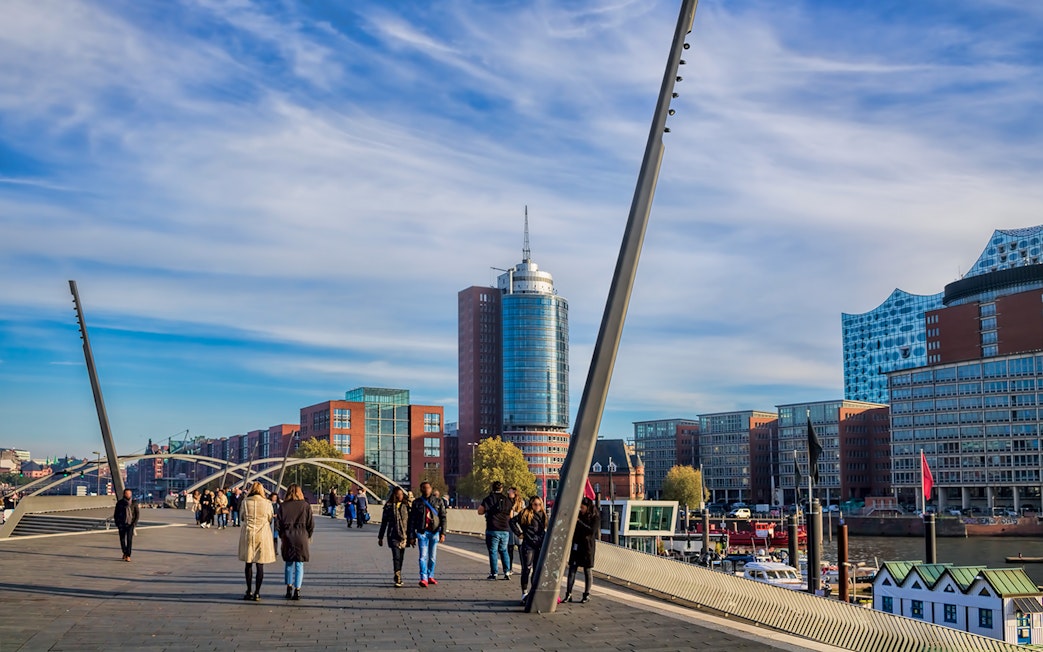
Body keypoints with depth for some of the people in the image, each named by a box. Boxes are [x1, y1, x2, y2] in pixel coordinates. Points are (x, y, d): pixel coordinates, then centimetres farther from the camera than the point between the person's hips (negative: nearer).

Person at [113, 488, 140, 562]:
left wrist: (135, 523, -5)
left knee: (129, 539, -11)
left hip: (130, 524, -1)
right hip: (122, 524, 1)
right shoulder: (119, 503, 0)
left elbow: (137, 513, 4)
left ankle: (128, 556, -8)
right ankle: (125, 553, 31)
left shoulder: (134, 503, -1)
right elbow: (115, 514, 6)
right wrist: (117, 524, -1)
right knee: (122, 539, 7)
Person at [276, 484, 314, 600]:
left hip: (287, 536, 1)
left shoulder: (283, 506, 1)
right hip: (301, 536, -1)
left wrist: (281, 536, 13)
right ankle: (297, 590, 1)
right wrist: (308, 535, 12)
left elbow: (279, 523, 1)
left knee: (289, 563, 16)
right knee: (299, 564, 3)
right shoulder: (306, 505, -1)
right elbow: (311, 523, -1)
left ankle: (289, 587, 14)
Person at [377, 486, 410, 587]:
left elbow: (410, 522, 9)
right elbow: (384, 522, 7)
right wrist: (380, 537, 8)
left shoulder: (406, 506, 6)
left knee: (401, 557, 10)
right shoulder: (388, 506, 2)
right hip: (393, 536, -2)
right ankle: (398, 579, -17)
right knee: (396, 556, -14)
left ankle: (398, 578, 25)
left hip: (404, 535, 2)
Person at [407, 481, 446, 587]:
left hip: (435, 532, 2)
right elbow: (412, 520, 7)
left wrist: (443, 533, -5)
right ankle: (423, 579, -17)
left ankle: (430, 576, 21)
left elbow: (443, 518, 5)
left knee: (432, 557, 8)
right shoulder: (416, 503, 6)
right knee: (423, 556, -12)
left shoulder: (437, 502, 8)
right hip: (422, 532, -2)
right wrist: (412, 536, 3)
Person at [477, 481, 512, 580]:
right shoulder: (507, 500, 6)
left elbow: (480, 512, -4)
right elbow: (510, 515, 13)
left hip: (492, 530, -4)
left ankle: (493, 573, 0)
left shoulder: (489, 499, -5)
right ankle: (507, 572, 6)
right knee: (504, 551, 14)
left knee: (493, 551, 2)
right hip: (505, 530, 4)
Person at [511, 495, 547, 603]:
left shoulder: (543, 514, 12)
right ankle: (524, 593, 2)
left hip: (540, 545, 5)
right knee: (526, 569, -4)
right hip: (528, 545, -5)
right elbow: (512, 521, -7)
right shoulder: (525, 514, -5)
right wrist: (519, 533, -7)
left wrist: (544, 540, 13)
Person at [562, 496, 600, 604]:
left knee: (587, 570, 4)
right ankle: (568, 594, -1)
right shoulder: (579, 515, 10)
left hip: (587, 547, -5)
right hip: (575, 546, 5)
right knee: (572, 569, 0)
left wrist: (579, 522, -20)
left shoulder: (595, 518, -5)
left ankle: (587, 595, 12)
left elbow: (592, 531, -19)